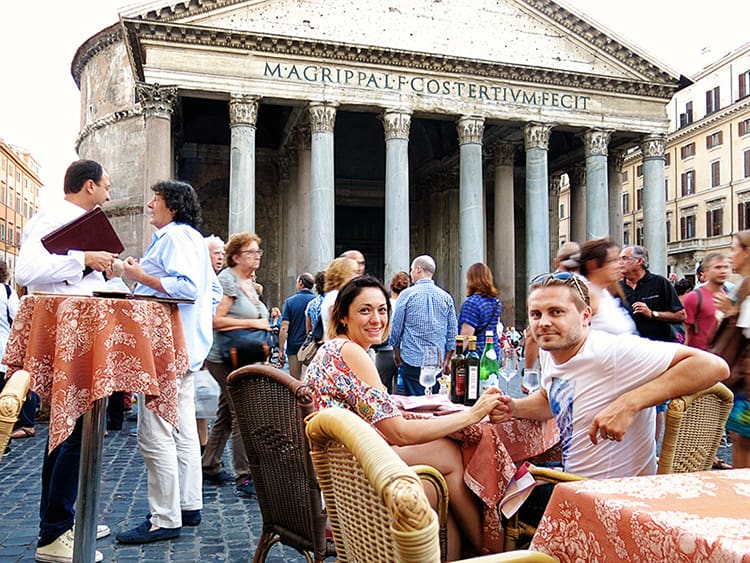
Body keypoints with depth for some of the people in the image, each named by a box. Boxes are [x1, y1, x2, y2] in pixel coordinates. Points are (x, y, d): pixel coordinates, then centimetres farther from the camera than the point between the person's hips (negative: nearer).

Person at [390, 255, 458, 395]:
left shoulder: (407, 295, -5)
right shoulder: (446, 297, 4)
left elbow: (396, 327, 1)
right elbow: (452, 332, 6)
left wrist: (396, 352, 15)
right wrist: (447, 361, 14)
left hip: (412, 359, -3)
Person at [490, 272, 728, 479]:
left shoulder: (611, 351, -25)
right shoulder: (548, 352, -1)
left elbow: (713, 366, -30)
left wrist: (630, 403, -36)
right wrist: (513, 408, 0)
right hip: (574, 483, 7)